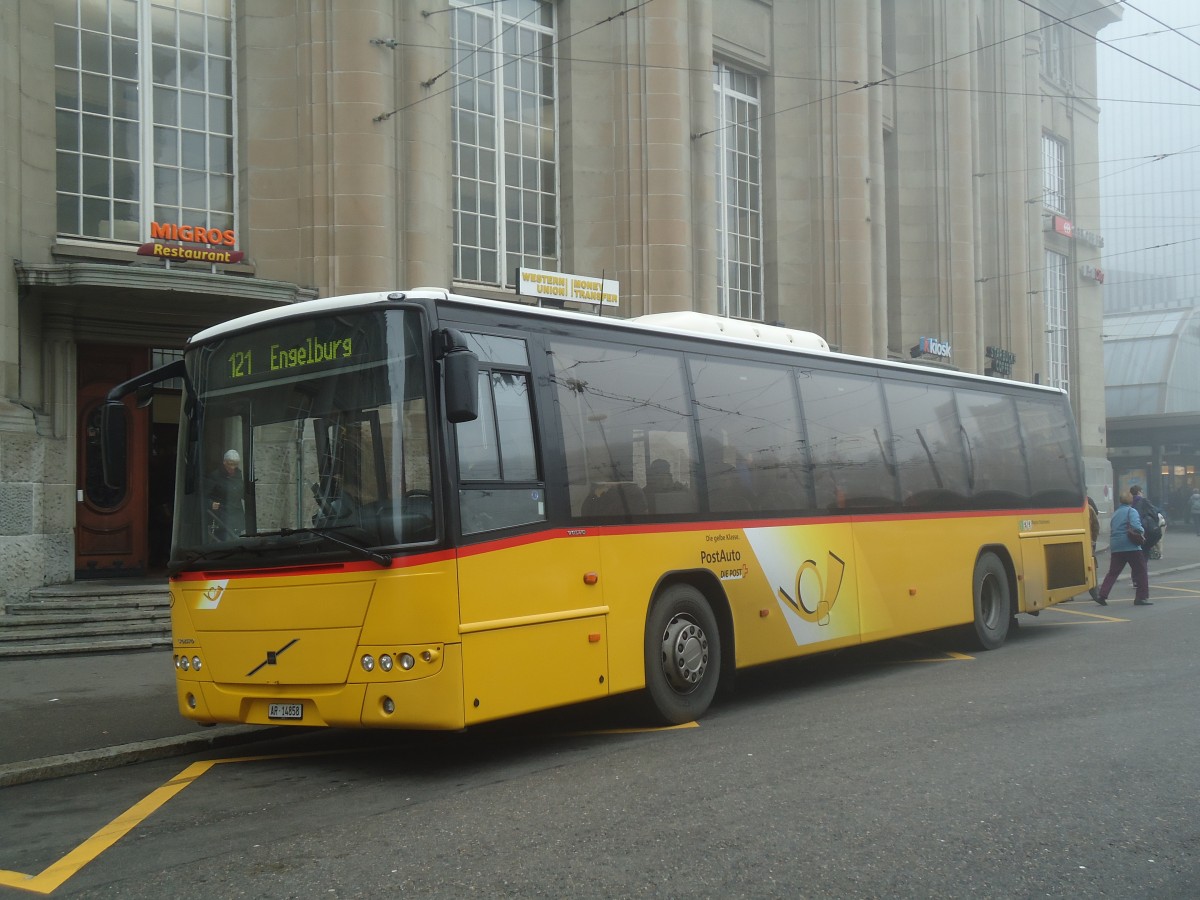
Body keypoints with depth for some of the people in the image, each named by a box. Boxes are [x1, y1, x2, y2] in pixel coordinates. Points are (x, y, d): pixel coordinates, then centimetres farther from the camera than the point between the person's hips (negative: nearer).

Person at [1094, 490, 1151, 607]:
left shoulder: (1115, 513, 18)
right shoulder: (1131, 511, -5)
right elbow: (1136, 526, -20)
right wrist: (1142, 531, -3)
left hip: (1115, 548, 7)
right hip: (1131, 546, -7)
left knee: (1113, 572, 12)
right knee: (1141, 571, 4)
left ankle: (1102, 595, 3)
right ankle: (1141, 597, 2)